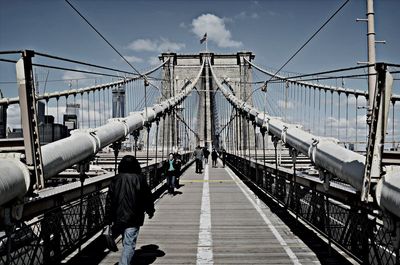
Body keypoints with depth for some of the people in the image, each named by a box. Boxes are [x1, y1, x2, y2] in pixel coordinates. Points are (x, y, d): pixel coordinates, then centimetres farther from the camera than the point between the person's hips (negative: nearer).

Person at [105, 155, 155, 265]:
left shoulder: (116, 179, 0)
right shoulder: (140, 179, -7)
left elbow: (109, 200, -1)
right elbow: (148, 197, 1)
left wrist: (109, 219, 3)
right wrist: (150, 211, 19)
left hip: (118, 218, 4)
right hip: (134, 219, -4)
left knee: (126, 243, 23)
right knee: (129, 245, -3)